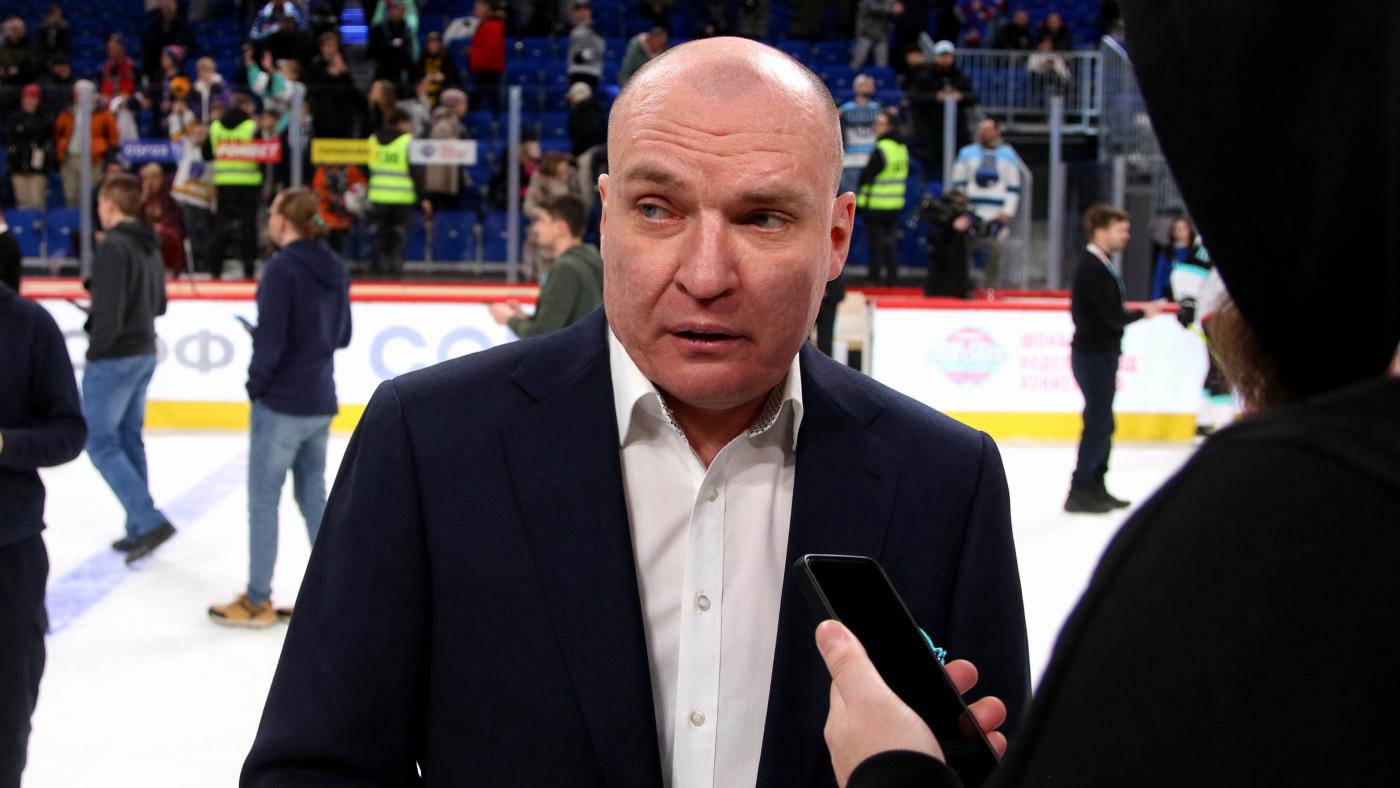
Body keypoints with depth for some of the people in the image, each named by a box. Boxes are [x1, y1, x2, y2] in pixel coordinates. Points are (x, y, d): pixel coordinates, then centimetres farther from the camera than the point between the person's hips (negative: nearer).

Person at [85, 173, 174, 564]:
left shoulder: (113, 246, -18)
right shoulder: (149, 246, 9)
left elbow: (109, 313, -22)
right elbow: (158, 305, 17)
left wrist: (95, 351, -11)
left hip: (114, 359, -9)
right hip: (144, 354, 9)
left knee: (100, 443, -3)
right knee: (129, 440, 14)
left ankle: (149, 520, -10)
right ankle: (139, 528, 16)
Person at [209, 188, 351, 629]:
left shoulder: (283, 267, -16)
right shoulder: (333, 268, 7)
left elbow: (270, 341, -19)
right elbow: (341, 335, 14)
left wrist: (256, 384, -6)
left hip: (281, 403, -7)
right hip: (320, 402, 7)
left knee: (263, 500, 3)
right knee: (313, 496, 16)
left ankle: (257, 602, 11)